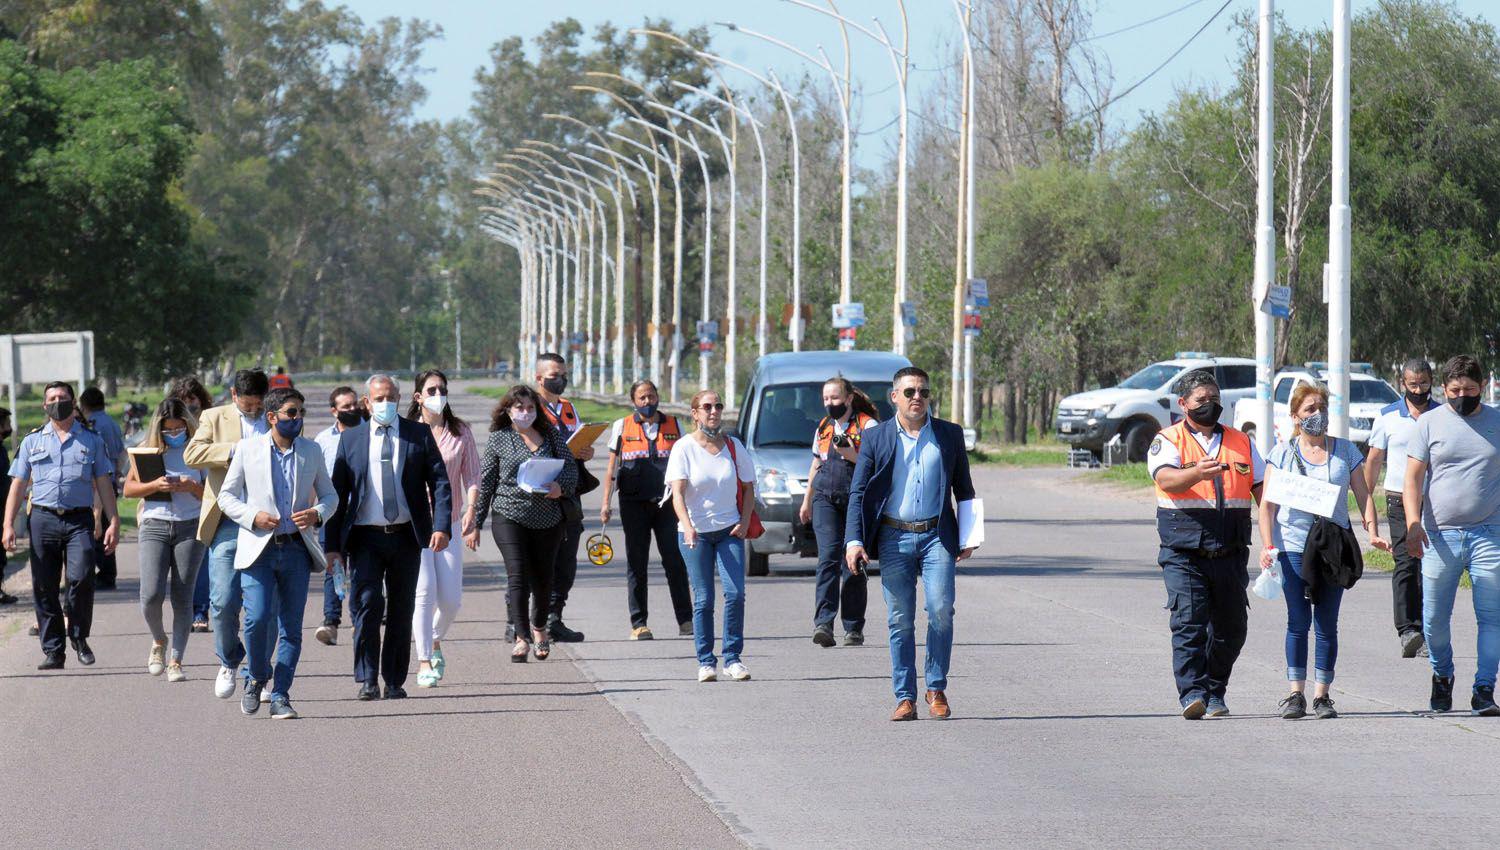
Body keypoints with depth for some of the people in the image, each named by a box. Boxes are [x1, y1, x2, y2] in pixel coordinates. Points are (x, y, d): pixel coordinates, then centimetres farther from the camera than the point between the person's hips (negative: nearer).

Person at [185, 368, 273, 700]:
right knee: (223, 602, -8)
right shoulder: (215, 418, 8)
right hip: (229, 525, -1)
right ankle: (228, 663, 17)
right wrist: (236, 450, -17)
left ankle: (255, 676, 13)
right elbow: (192, 454, -8)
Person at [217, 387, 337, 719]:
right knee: (258, 617, -15)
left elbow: (329, 495, 16)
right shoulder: (248, 449, 2)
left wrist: (317, 514, -6)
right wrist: (253, 517, -12)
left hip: (296, 548, 2)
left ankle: (280, 697, 7)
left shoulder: (312, 451, 9)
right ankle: (258, 677, 11)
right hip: (259, 547, -2)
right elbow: (227, 496, 5)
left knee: (291, 627, 0)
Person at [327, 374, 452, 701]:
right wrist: (332, 544, 1)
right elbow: (338, 492, 7)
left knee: (401, 611, 6)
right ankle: (367, 680, -11)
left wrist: (441, 526, -12)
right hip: (365, 537, -1)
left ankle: (394, 681, 14)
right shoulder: (351, 438, 6)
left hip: (406, 537, 1)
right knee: (366, 604, -14)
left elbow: (439, 481, 3)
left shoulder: (419, 435, 5)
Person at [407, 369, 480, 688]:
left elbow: (472, 476, 2)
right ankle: (424, 661, -9)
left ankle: (435, 640, 32)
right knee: (424, 589, -14)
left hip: (449, 521, 2)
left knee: (451, 598, 0)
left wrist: (471, 513, -11)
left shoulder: (460, 431, 4)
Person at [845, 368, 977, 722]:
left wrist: (967, 537, 8)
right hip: (893, 537, 0)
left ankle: (937, 689, 1)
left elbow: (964, 490, 15)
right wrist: (853, 540, -8)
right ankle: (905, 698, 5)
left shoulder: (950, 435, 8)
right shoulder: (875, 437, 5)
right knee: (900, 621, 0)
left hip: (937, 536, 0)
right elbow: (858, 493, 3)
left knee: (940, 610, -14)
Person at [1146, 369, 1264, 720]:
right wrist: (1197, 473, -38)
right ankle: (1191, 694, -17)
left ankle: (1215, 692, 21)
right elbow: (1165, 478, -17)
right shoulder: (1168, 441, 2)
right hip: (1184, 554, -4)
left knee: (1231, 627, 7)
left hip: (1230, 555, 4)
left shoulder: (1241, 443, 16)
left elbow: (1263, 490, 16)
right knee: (1188, 623, -14)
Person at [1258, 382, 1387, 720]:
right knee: (1298, 621, -2)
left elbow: (1363, 495, 9)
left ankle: (1322, 695, 7)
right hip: (1293, 548, -1)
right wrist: (1268, 546, -8)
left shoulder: (1345, 451, 9)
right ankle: (1296, 695, 3)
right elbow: (1268, 504, 3)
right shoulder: (1282, 454, 5)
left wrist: (1373, 533, -7)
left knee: (1327, 624, 2)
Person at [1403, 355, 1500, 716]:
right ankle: (1442, 677, 28)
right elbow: (1412, 479, 2)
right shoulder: (1430, 423, 5)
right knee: (1435, 619, 5)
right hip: (1440, 536, 0)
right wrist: (1413, 523, -12)